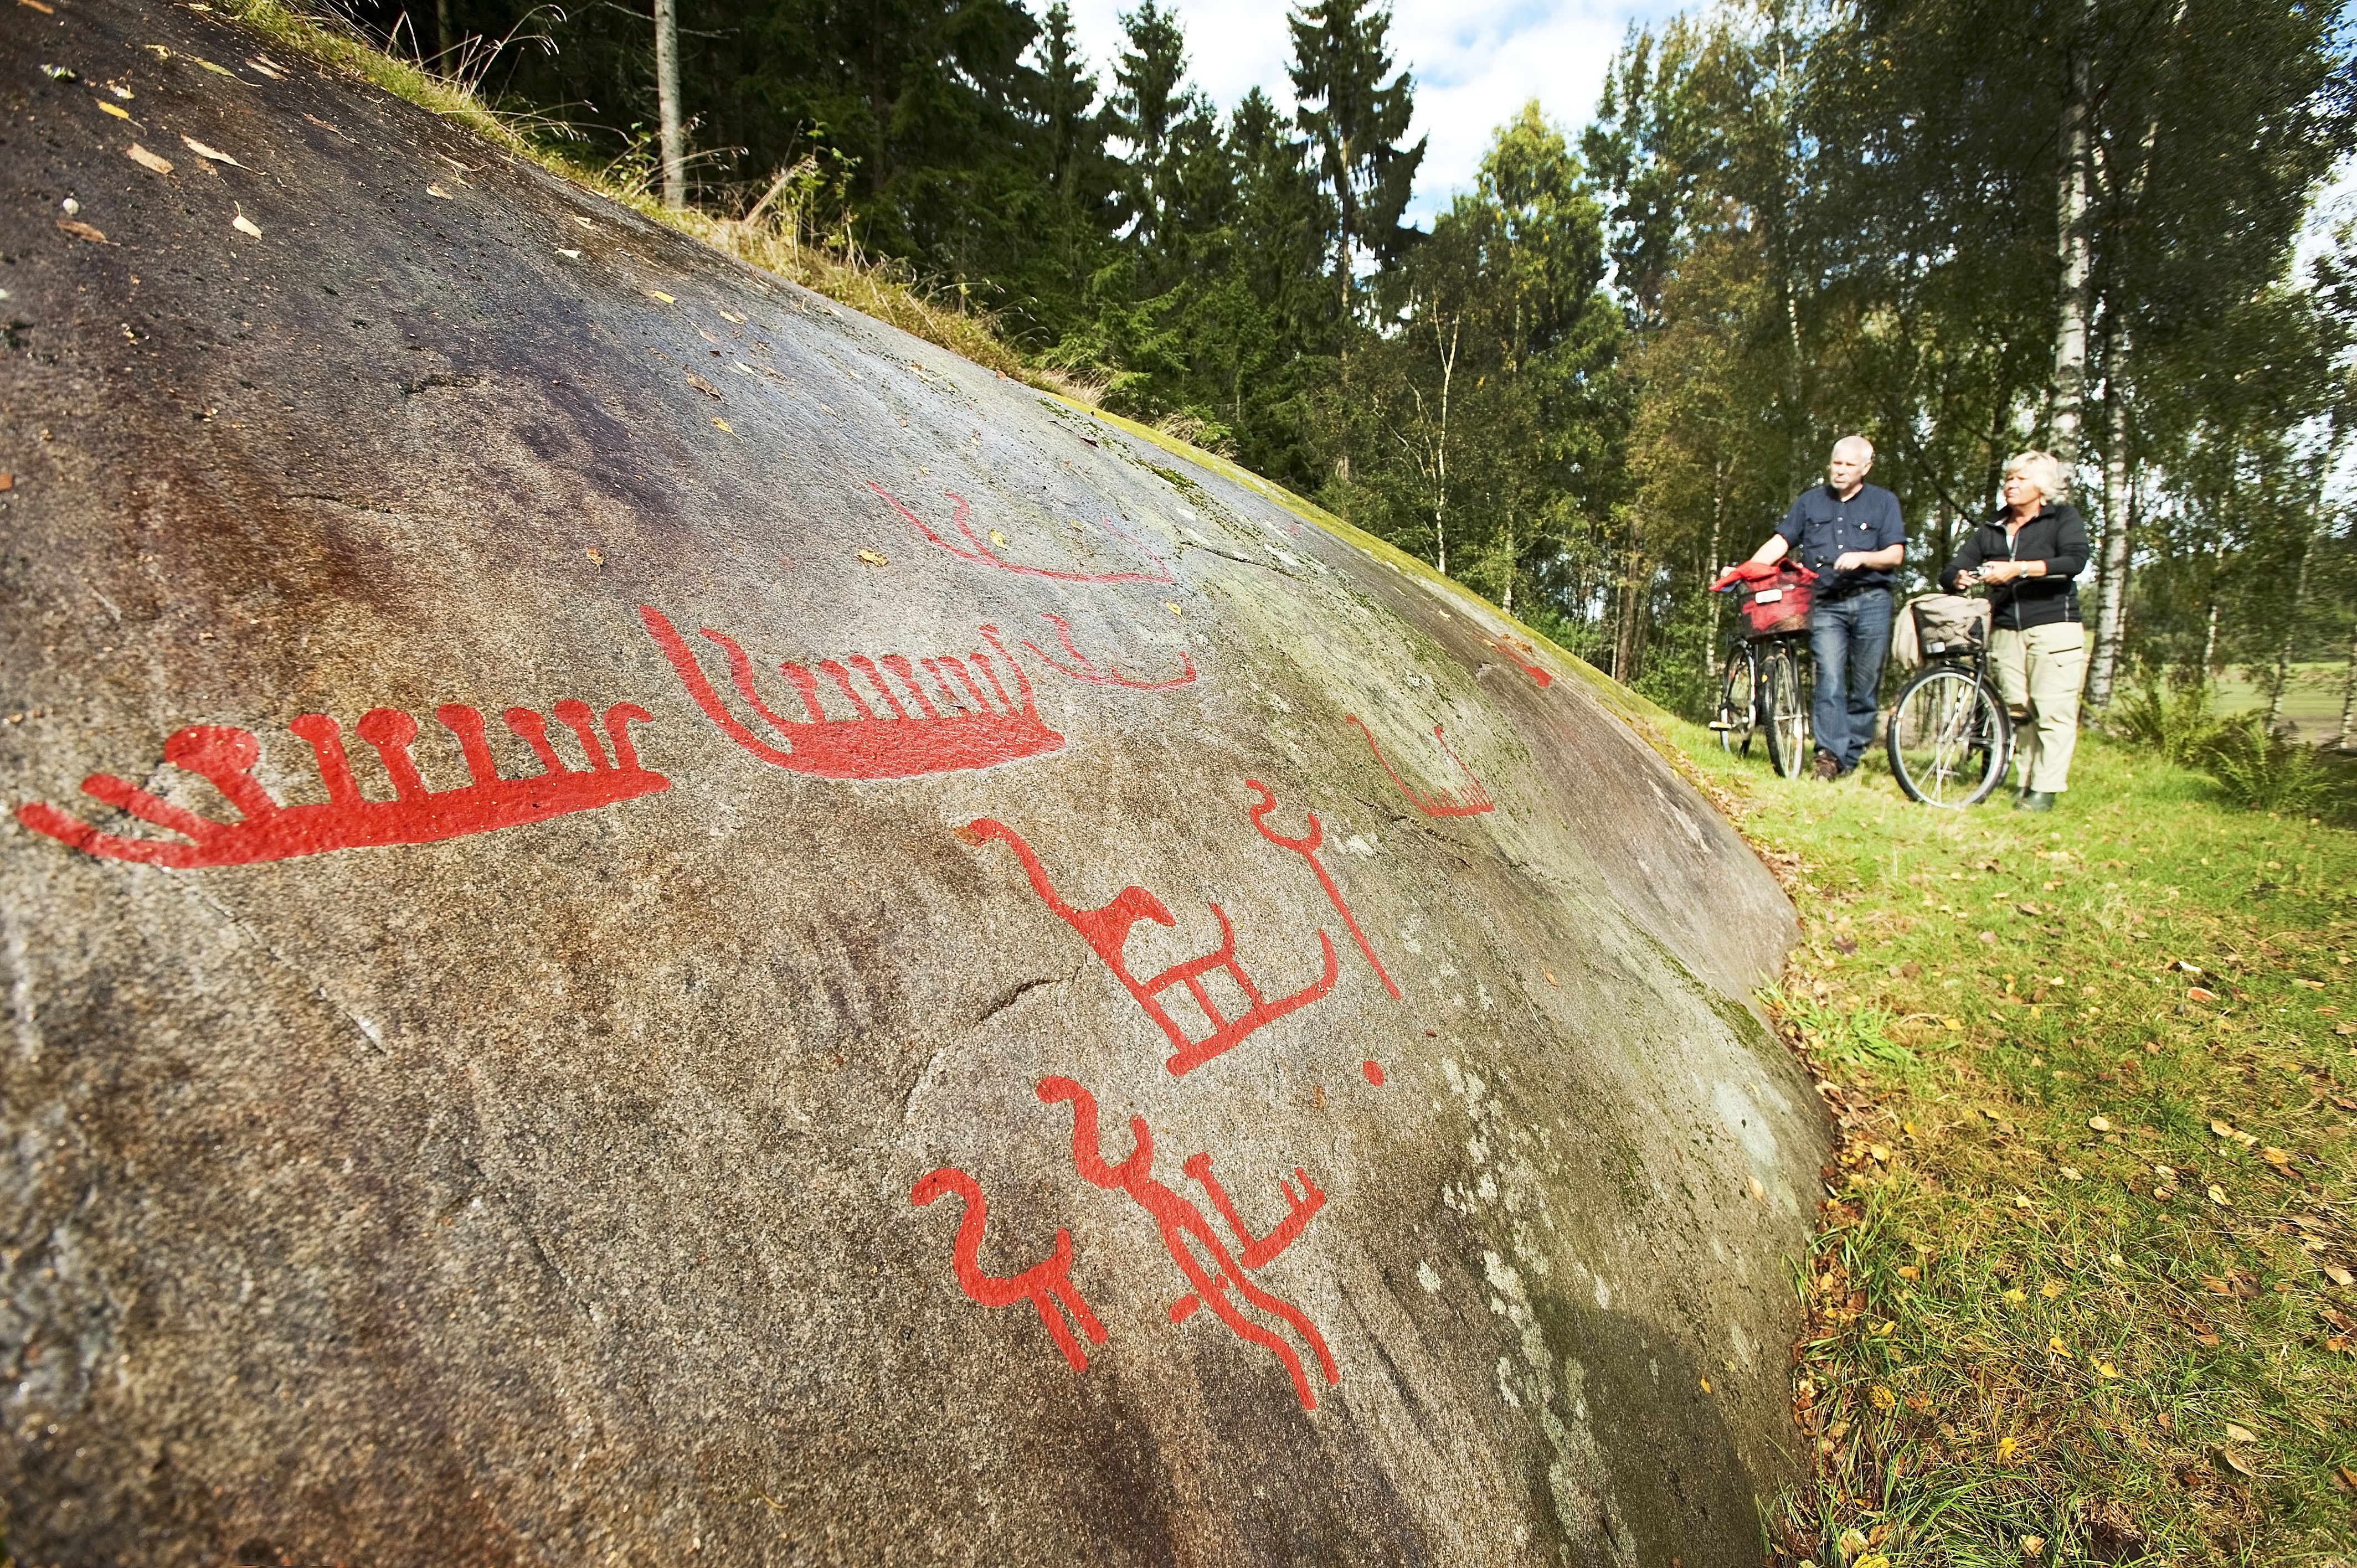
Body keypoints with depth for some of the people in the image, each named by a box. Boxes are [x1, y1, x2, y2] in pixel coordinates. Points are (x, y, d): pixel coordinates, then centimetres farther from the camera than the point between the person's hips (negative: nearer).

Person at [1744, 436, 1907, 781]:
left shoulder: (1883, 502, 12)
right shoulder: (1810, 502, 15)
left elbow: (1895, 555, 4)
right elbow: (1780, 543, 6)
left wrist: (1862, 558, -16)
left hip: (1871, 601, 0)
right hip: (1826, 606, 0)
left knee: (1865, 686, 1)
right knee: (1830, 680, -16)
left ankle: (1851, 758, 8)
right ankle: (1830, 755, -20)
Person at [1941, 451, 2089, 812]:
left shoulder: (2063, 518, 5)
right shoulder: (1990, 530, 16)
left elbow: (2075, 561, -13)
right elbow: (1952, 573, 8)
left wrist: (2019, 568, -22)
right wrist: (1960, 578, -15)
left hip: (2053, 627, -4)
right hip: (2005, 630, 4)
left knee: (2052, 711, -8)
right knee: (2018, 710, 4)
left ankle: (2045, 789, -5)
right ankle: (2026, 782, 10)